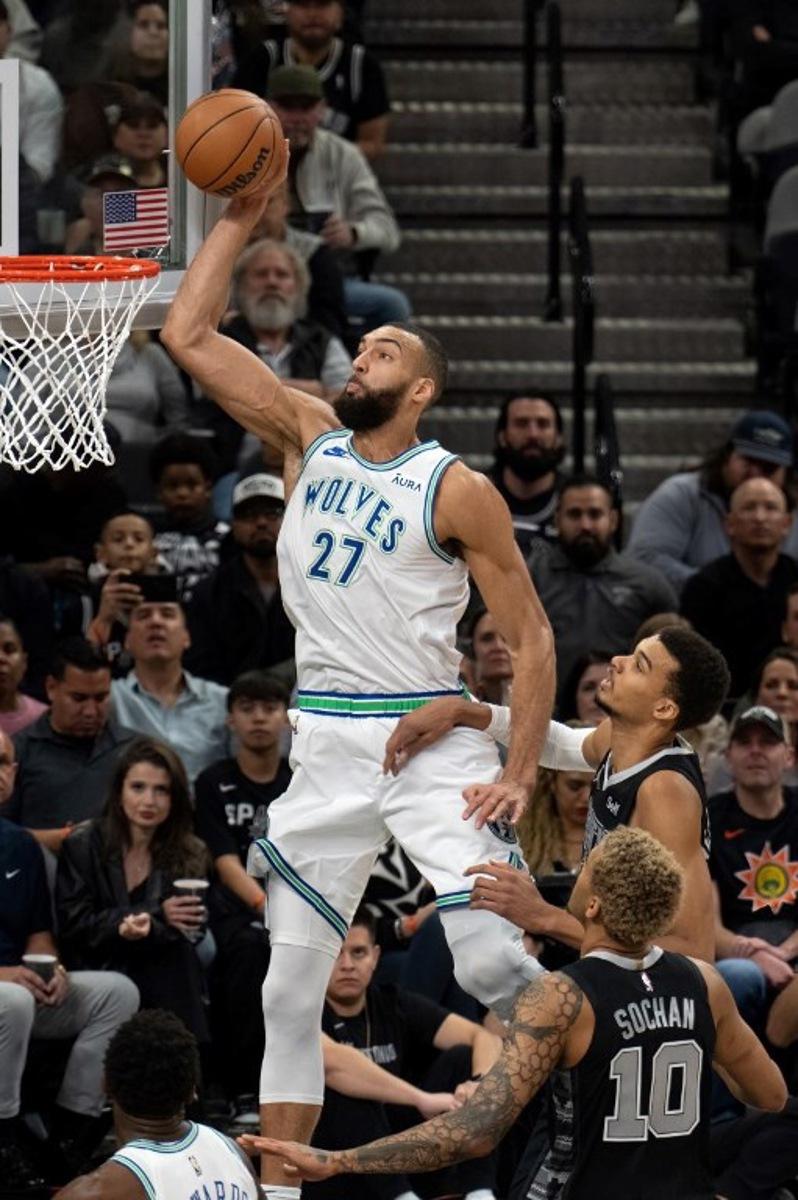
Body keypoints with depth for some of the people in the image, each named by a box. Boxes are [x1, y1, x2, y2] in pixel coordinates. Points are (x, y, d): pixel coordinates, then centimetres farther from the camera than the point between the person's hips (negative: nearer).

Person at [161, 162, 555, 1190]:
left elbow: (530, 637, -5)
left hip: (430, 740, -5)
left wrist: (519, 773, -12)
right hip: (325, 745, 5)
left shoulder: (457, 491, -7)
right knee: (291, 981, 5)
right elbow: (190, 337, 5)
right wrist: (240, 217, 1)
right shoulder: (310, 437, 7)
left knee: (496, 964, -16)